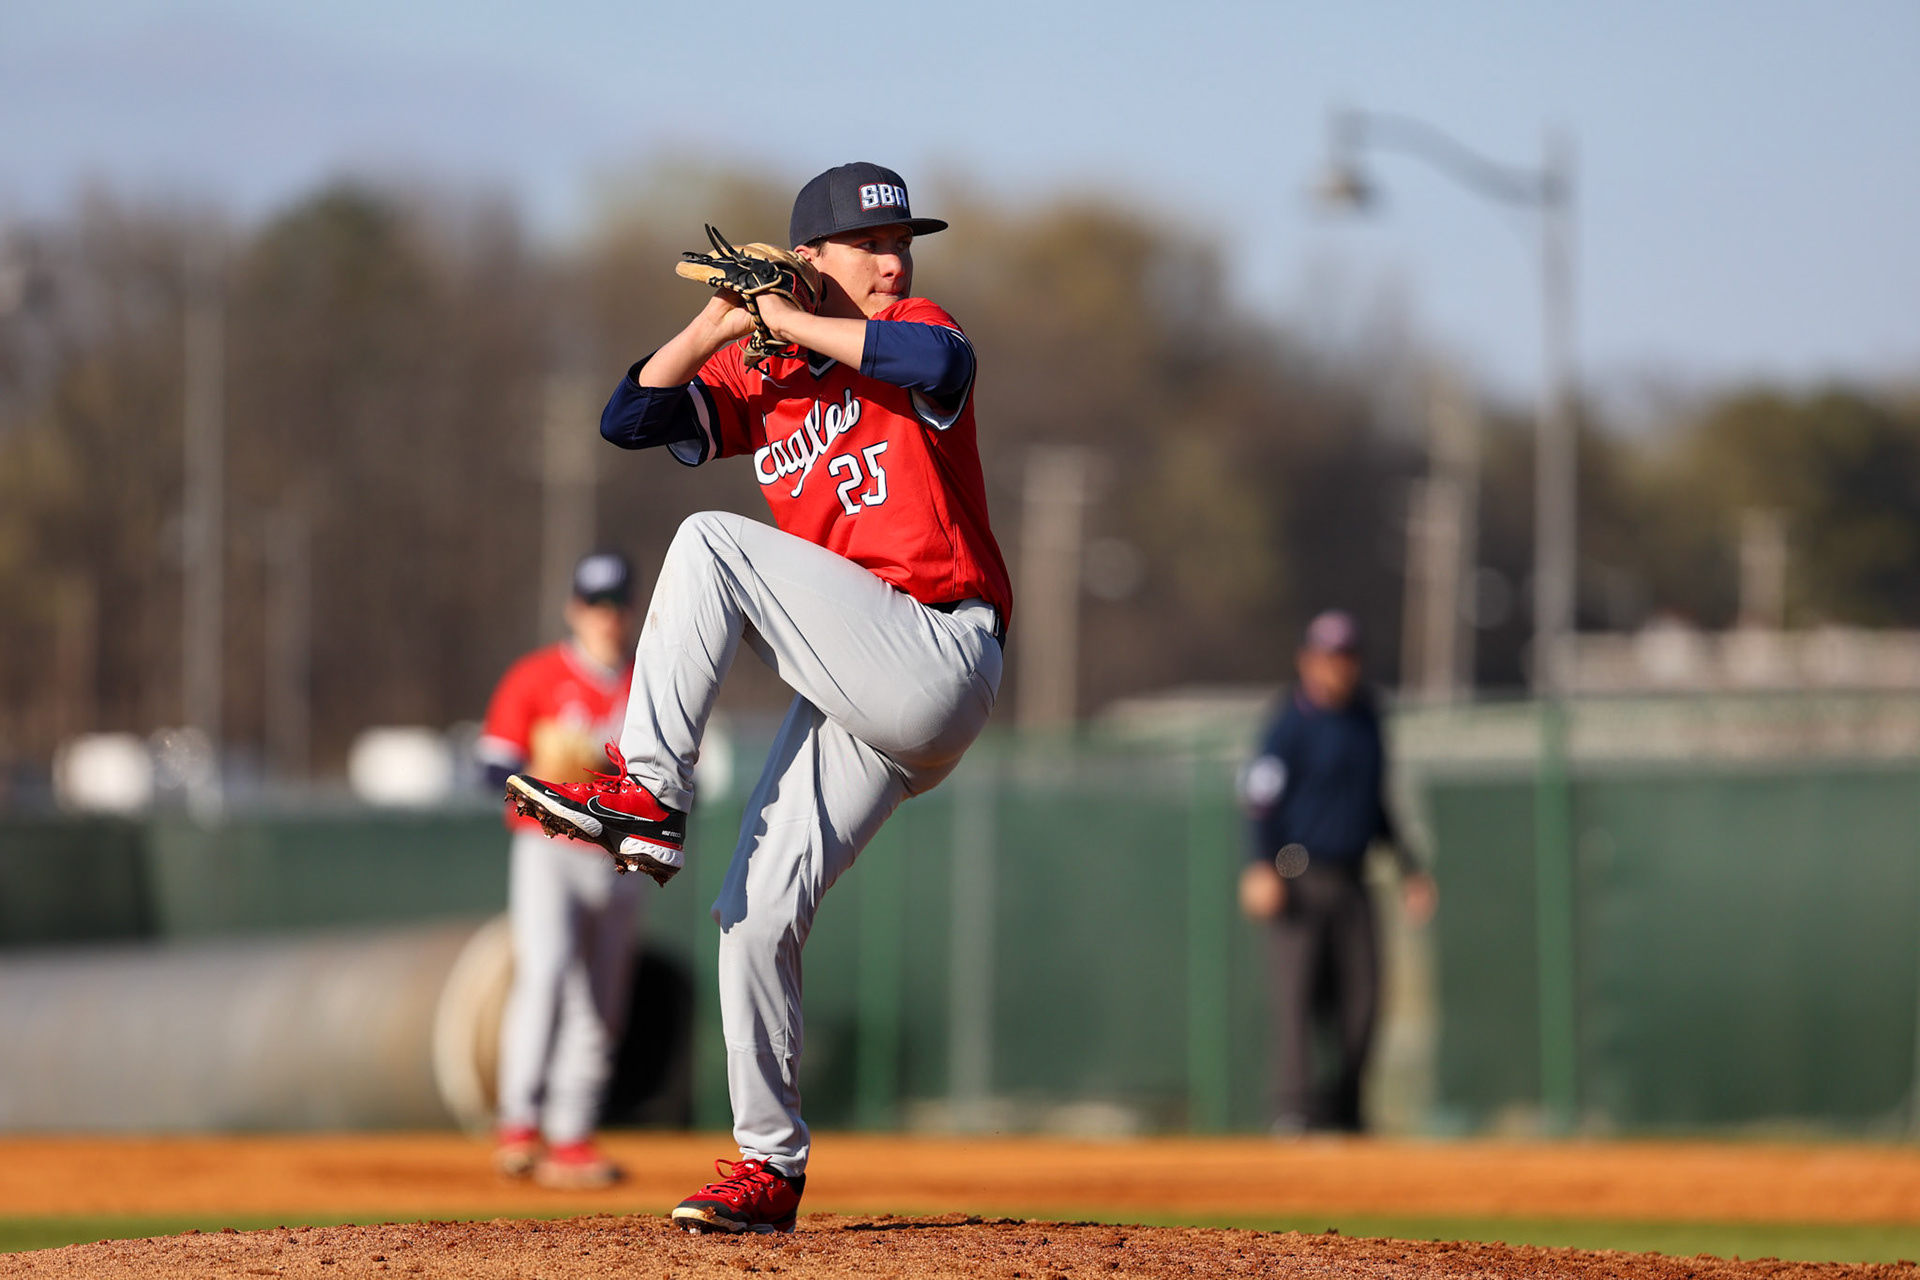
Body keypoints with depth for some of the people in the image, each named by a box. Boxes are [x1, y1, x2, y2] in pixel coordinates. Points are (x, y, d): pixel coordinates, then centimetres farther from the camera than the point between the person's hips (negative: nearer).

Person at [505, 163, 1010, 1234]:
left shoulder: (909, 333, 1)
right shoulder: (761, 382, 17)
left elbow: (941, 362, -24)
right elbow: (631, 418, 8)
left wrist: (790, 323, -15)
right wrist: (719, 322, -5)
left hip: (936, 660, -7)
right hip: (862, 697, 7)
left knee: (711, 545, -17)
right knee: (757, 916, 3)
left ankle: (647, 794, -18)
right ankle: (770, 1166, 12)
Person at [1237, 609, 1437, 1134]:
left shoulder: (1366, 720, 15)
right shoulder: (1293, 722, -5)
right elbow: (1262, 797, -11)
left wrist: (1409, 869, 23)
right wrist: (1261, 867, -24)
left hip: (1352, 882, 6)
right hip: (1301, 881, -6)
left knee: (1361, 994, -1)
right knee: (1296, 992, -11)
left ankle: (1342, 1110, 8)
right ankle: (1291, 1109, -14)